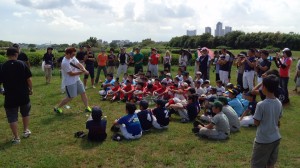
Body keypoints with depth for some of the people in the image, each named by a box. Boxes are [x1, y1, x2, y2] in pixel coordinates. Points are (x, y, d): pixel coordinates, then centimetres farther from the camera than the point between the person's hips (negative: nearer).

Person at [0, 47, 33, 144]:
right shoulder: (22, 64, -7)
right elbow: (28, 79, -6)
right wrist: (30, 89, 8)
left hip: (10, 96, -1)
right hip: (23, 95, 1)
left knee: (12, 117, 9)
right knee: (25, 113, 25)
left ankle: (16, 138, 12)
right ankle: (26, 130, 30)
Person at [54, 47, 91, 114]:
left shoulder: (72, 58, 0)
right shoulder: (65, 63, -26)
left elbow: (79, 64, -2)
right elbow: (71, 74, -24)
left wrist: (84, 70, -22)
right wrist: (82, 72, -22)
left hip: (77, 79, 8)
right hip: (69, 82, -8)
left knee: (83, 93, 10)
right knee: (70, 97, -1)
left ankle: (87, 107, 21)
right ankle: (57, 108, 15)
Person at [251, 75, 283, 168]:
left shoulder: (261, 105, -23)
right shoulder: (279, 103, -2)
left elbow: (256, 123, -13)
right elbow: (278, 121, 8)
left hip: (263, 140, -7)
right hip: (276, 138, 7)